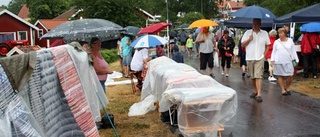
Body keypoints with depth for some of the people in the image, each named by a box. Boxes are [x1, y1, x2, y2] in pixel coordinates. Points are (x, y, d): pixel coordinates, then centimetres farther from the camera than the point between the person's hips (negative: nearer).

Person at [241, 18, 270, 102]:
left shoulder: (264, 33, 6)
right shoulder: (248, 33, 6)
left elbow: (267, 45, 11)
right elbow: (242, 44, 5)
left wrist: (264, 54, -1)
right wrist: (249, 40, -12)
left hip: (260, 58, -2)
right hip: (249, 58, 2)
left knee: (258, 76, -11)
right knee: (252, 76, 11)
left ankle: (259, 94, -13)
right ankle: (255, 91, 29)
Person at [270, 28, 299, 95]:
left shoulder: (290, 41, 6)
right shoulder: (276, 42, 5)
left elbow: (293, 51, 8)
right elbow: (273, 52, 7)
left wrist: (296, 59, 4)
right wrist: (272, 60, -3)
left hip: (288, 61, 0)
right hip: (279, 62, 0)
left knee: (290, 76, -4)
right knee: (280, 76, 3)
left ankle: (287, 88, 19)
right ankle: (283, 89, 15)